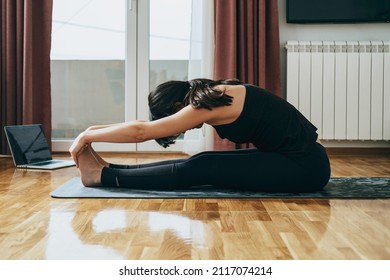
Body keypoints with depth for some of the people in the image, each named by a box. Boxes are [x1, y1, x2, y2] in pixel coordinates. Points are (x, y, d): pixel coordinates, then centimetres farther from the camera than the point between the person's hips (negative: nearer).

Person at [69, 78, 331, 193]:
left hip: (306, 166, -8)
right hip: (293, 158, 9)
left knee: (201, 169, -13)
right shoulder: (213, 96, 6)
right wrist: (95, 129, 8)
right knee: (202, 163, 1)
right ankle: (108, 169, 4)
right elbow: (149, 125, 9)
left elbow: (141, 131, -20)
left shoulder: (210, 104, -20)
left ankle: (102, 176, -6)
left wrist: (87, 136, -9)